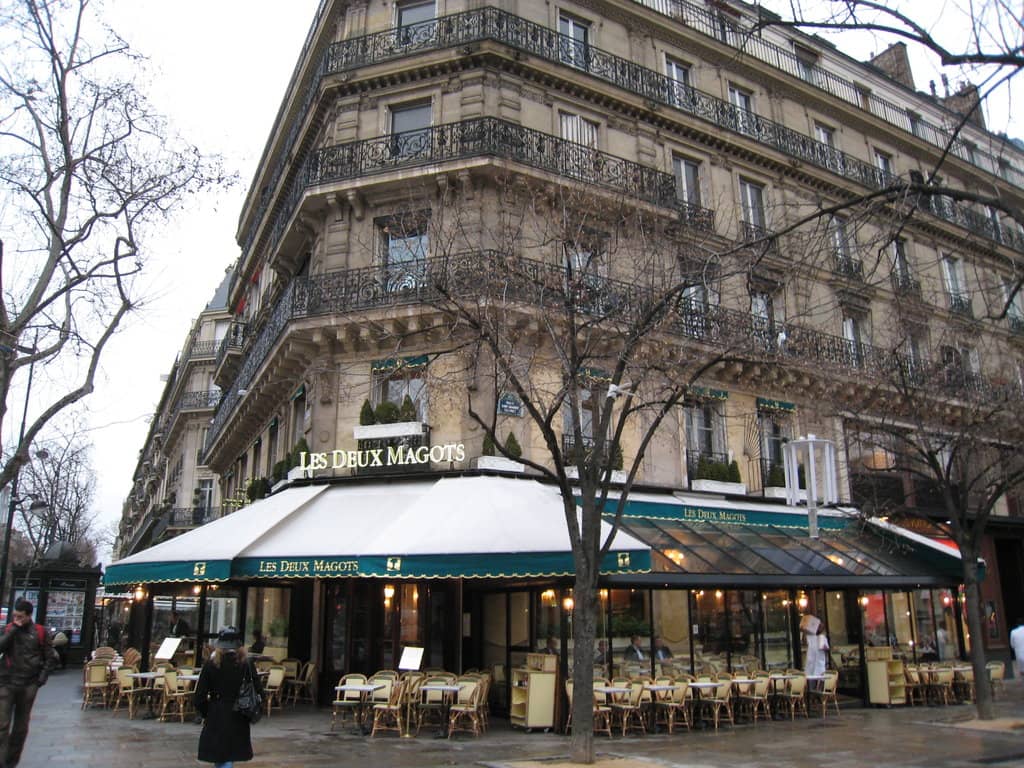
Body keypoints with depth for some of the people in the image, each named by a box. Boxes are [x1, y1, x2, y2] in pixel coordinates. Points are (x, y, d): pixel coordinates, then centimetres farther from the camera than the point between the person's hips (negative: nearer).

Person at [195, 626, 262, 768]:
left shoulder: (211, 665, -7)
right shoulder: (248, 664, -6)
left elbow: (200, 696, -6)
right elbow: (258, 692, -6)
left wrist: (205, 714, 10)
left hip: (216, 717, -2)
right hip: (239, 719, 2)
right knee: (230, 755, 19)